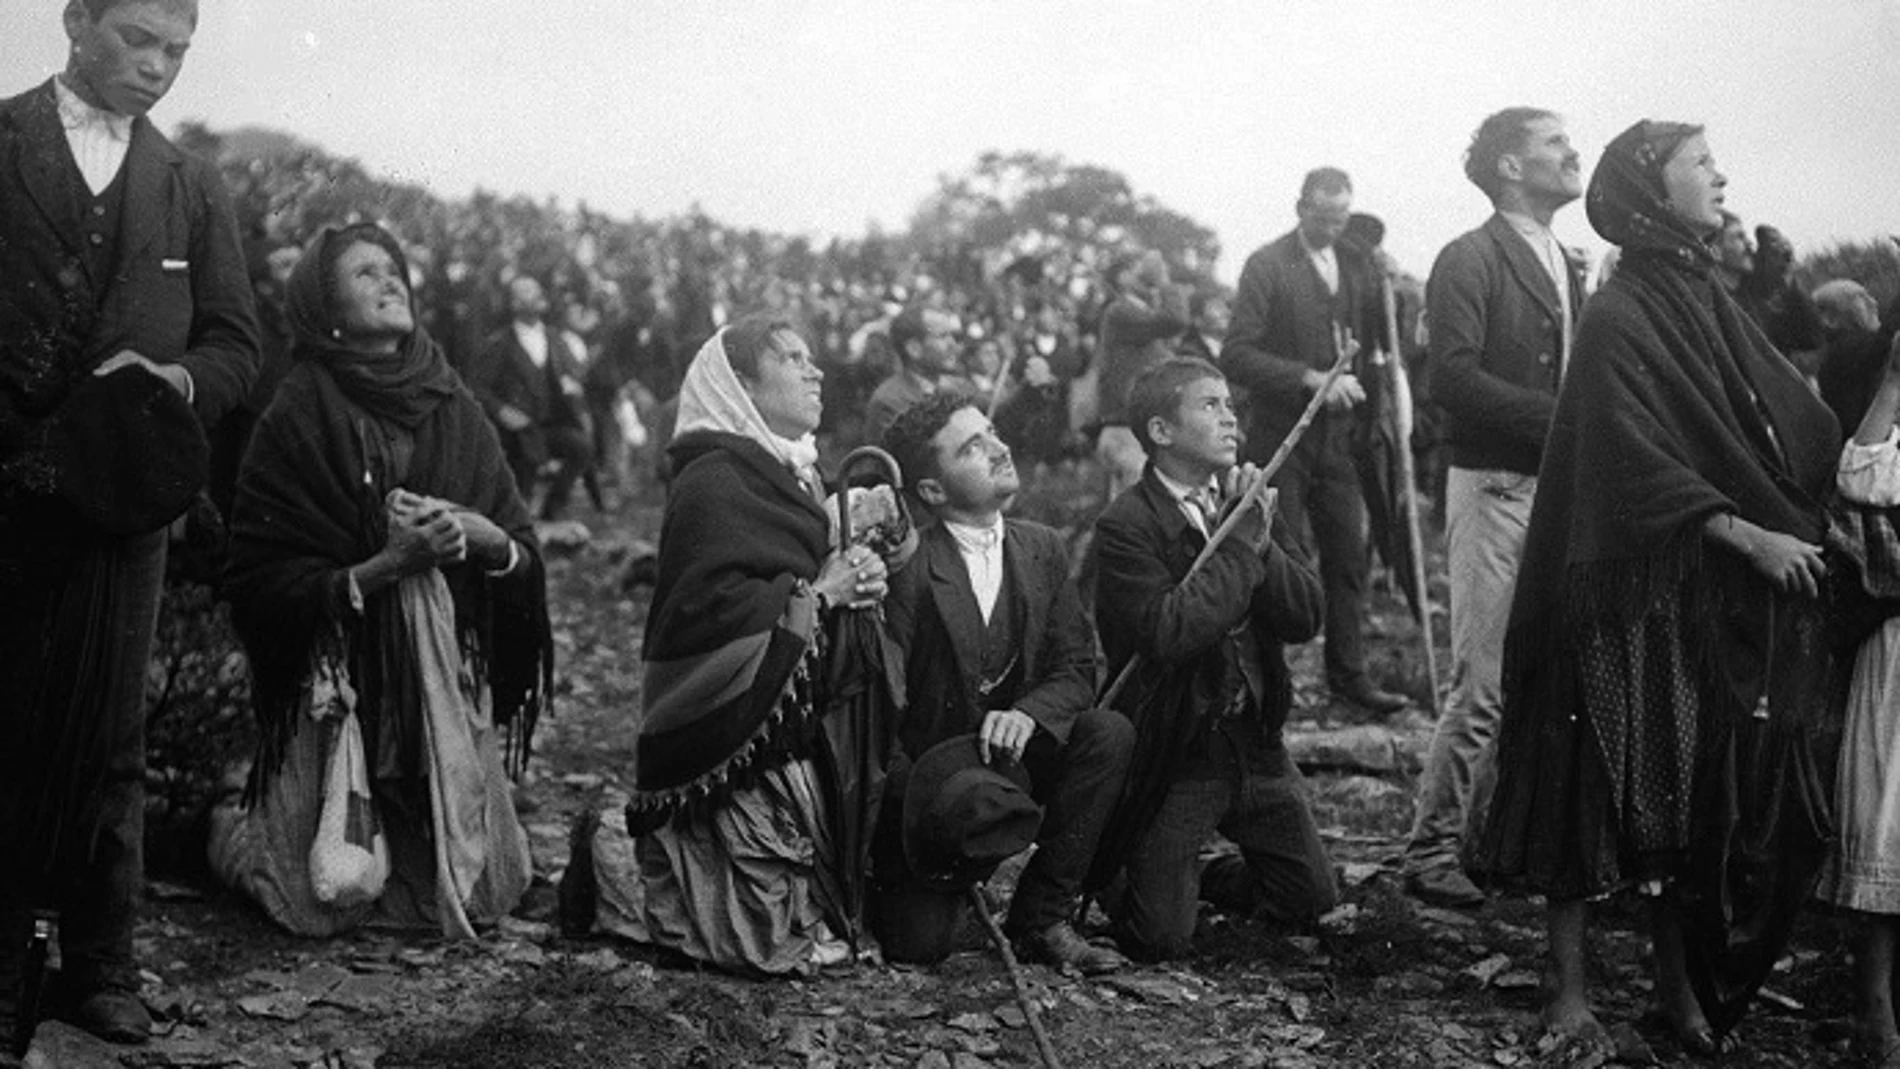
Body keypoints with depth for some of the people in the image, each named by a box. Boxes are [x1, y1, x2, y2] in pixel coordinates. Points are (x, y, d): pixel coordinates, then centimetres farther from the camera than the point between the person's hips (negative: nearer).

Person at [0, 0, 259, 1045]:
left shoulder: (190, 188, 14)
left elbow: (235, 342, 13)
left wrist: (177, 379, -8)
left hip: (117, 498, 2)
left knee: (106, 740, 6)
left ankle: (101, 965, 15)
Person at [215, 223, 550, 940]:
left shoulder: (454, 409, 9)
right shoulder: (297, 420, -5)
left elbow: (524, 553, 8)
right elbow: (259, 588, -11)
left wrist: (478, 535, -14)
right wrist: (387, 566, -20)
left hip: (453, 684, 4)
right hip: (339, 686, -4)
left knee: (483, 894, 3)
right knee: (325, 903, -4)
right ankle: (231, 830, 27)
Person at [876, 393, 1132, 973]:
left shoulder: (1042, 549, 2)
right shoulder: (907, 569, -16)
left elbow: (1076, 669, -2)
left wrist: (1027, 713, -23)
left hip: (1013, 763, 5)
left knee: (1108, 732, -21)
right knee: (919, 944, -20)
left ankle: (1042, 917, -11)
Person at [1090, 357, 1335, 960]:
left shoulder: (1247, 500, 5)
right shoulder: (1124, 527, -16)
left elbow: (1306, 617, -3)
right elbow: (1171, 633, -29)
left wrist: (1258, 539, -18)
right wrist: (1240, 538, -21)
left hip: (1255, 745, 6)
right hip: (1173, 757, -6)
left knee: (1313, 899, 13)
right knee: (1160, 940, -5)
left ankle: (1194, 879, 34)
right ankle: (1109, 872, 25)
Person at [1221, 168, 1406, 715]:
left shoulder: (1356, 265, 10)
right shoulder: (1267, 265, -7)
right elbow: (1236, 356, -15)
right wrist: (1311, 378, -22)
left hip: (1338, 437, 5)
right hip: (1281, 435, -5)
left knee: (1348, 557, 7)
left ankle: (1348, 673, 18)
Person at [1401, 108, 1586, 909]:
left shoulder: (1565, 266, 18)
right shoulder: (1469, 261, -8)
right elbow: (1455, 377, -18)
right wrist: (1558, 417, -19)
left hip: (1559, 487, 8)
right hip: (1496, 488, -8)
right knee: (1485, 685, -8)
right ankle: (1431, 850, 0)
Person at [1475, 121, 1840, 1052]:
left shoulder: (1706, 302, 13)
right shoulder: (1618, 318, -11)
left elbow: (1793, 424, 9)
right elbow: (1637, 464, -18)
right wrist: (1746, 535, -21)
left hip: (1724, 598, 7)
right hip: (1638, 594, -7)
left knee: (1700, 794, 10)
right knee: (1604, 785, -1)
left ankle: (1682, 981, 21)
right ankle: (1569, 985, 10)